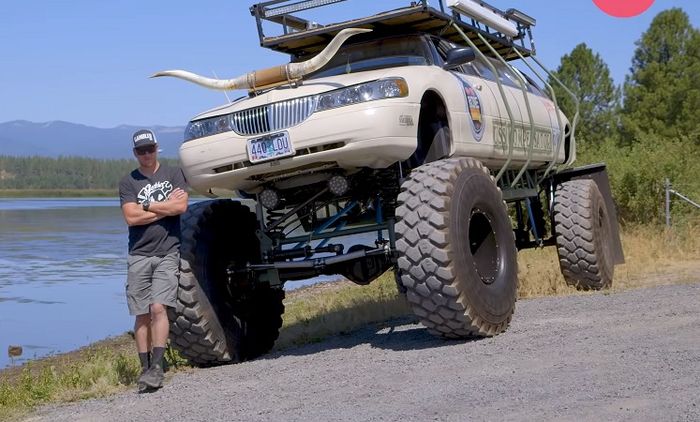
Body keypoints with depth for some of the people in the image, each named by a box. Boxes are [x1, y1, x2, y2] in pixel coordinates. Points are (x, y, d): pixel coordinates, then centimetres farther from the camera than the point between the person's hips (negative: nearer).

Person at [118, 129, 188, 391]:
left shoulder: (173, 175, 9)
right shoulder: (128, 182, 9)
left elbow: (182, 206, -6)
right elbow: (131, 217, -5)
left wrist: (146, 206, -4)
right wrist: (166, 207, -3)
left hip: (167, 253, -2)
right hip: (139, 254, 2)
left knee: (158, 308, -15)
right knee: (141, 315, 1)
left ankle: (157, 367, -16)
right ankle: (145, 369, 7)